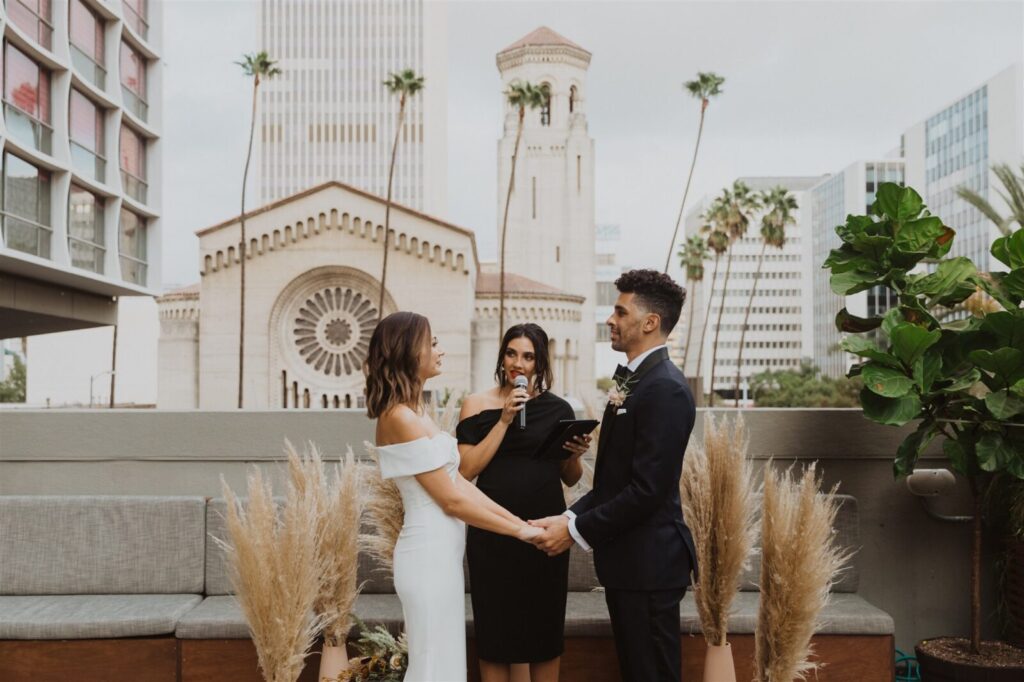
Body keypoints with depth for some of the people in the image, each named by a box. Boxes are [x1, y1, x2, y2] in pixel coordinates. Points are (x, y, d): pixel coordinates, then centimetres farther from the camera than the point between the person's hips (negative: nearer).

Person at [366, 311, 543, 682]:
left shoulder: (415, 411, 13)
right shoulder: (400, 416, -17)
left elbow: (459, 482, 9)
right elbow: (452, 500, -16)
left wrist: (518, 520, 3)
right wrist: (519, 531, -9)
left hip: (441, 551, 9)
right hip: (429, 553, -9)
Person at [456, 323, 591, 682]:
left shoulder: (557, 408, 3)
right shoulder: (477, 404, 0)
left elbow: (569, 478, 12)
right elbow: (466, 470, -9)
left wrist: (576, 455, -10)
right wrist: (504, 421, -13)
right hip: (493, 532, -1)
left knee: (545, 628, 10)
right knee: (494, 629, 7)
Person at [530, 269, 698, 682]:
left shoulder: (664, 388, -19)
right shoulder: (635, 379, 13)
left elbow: (648, 489, -24)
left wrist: (575, 531, -17)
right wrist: (571, 517, 2)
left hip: (648, 561, -10)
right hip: (628, 557, 10)